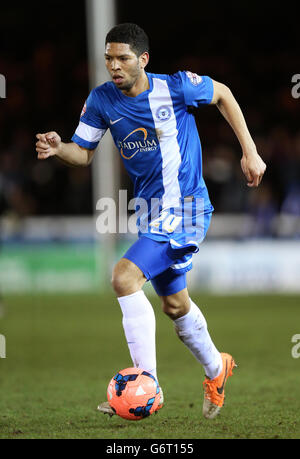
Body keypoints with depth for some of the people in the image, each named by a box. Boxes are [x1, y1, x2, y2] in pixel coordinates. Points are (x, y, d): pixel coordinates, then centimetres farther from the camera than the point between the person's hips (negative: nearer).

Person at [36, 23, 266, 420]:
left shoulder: (178, 87, -15)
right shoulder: (101, 100, -4)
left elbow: (223, 94, 3)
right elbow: (84, 153, 2)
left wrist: (250, 152, 3)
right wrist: (59, 149, -21)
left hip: (186, 208, -6)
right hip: (150, 211, 6)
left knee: (125, 277, -24)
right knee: (175, 304, 19)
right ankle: (216, 368, 47)